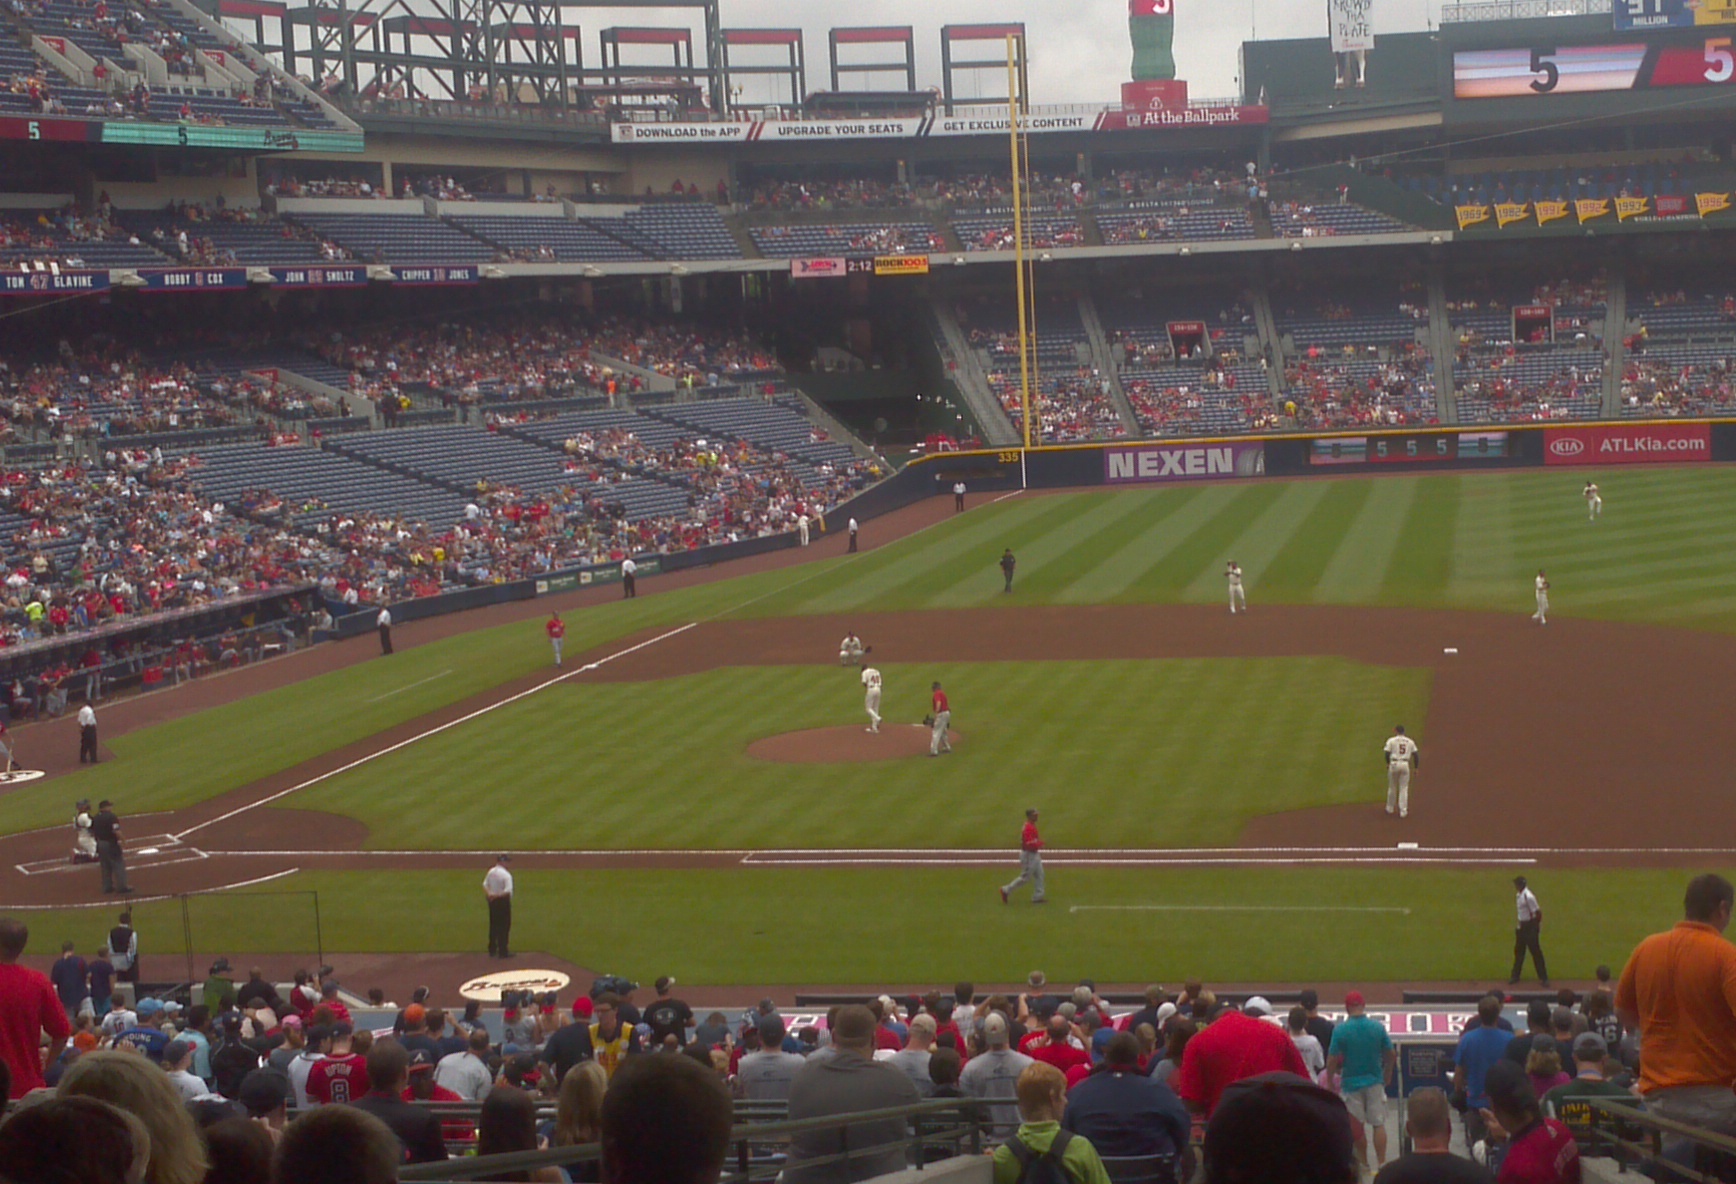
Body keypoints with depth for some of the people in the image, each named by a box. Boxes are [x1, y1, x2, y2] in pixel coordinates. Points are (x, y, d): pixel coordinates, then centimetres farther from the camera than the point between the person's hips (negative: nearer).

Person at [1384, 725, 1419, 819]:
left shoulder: (1391, 740, 0)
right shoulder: (1410, 741, 8)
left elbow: (1387, 753, -6)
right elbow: (1416, 755, 5)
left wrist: (1388, 763, 12)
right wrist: (1416, 768, 11)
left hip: (1393, 764, -1)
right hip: (1405, 765, 1)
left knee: (1392, 787, 14)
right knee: (1404, 788, 6)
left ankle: (1390, 808, 24)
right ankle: (1403, 811, 2)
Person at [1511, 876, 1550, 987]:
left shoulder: (1528, 896, -23)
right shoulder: (1518, 895, 5)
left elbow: (1538, 912, -21)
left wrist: (1535, 927, -15)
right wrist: (1519, 925, 16)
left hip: (1530, 927, -9)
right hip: (1522, 926, 9)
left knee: (1536, 952, -1)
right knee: (1518, 952, 15)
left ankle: (1544, 978, 8)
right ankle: (1515, 976, 26)